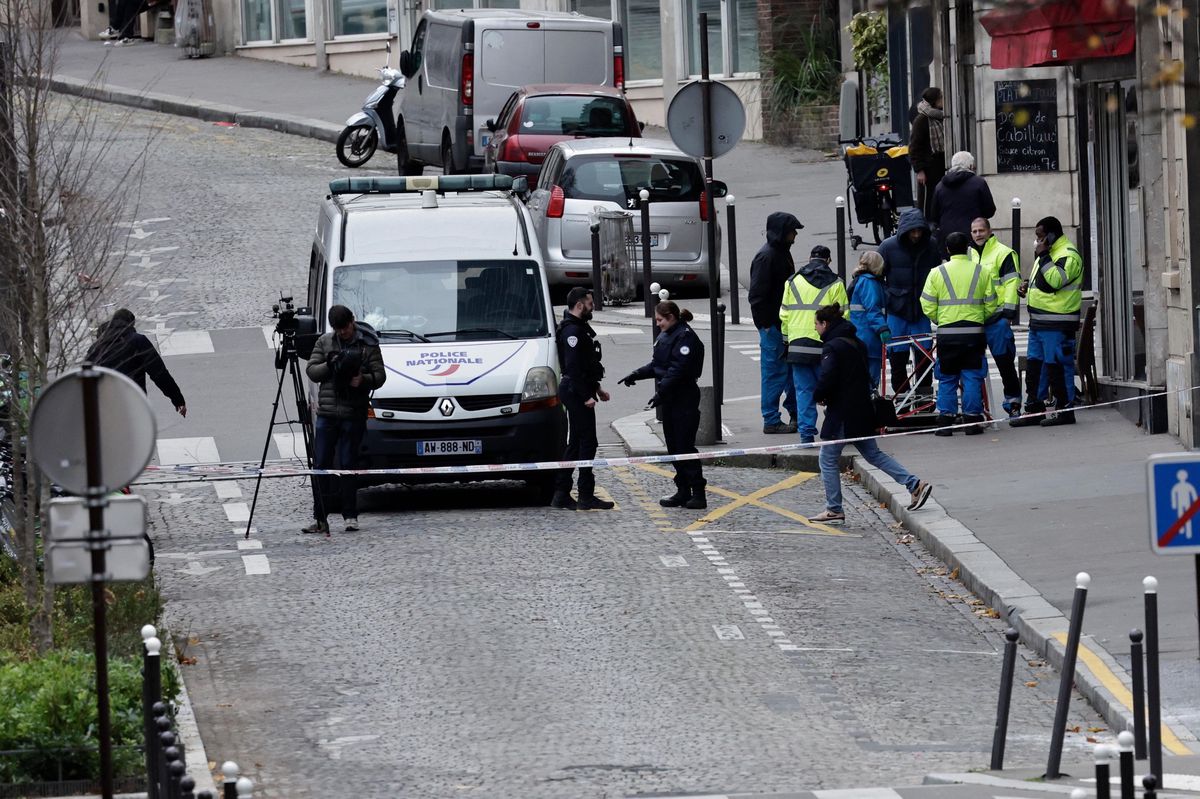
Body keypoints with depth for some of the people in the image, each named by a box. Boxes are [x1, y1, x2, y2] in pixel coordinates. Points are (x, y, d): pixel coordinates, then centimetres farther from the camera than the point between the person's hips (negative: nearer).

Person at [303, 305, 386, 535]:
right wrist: (330, 365, -11)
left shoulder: (368, 344, 3)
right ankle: (320, 519, 4)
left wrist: (363, 380, -20)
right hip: (327, 413, 3)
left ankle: (350, 516, 8)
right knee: (320, 464, 0)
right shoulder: (324, 342, 10)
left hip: (354, 415, -3)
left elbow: (380, 375, 0)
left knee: (348, 464, -1)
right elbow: (311, 370, 7)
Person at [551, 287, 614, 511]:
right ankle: (586, 497, -8)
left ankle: (561, 495, 14)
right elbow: (573, 367, -22)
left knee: (575, 443, 12)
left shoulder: (580, 328, 18)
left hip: (580, 392, 11)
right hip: (576, 392, -11)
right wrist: (586, 396, -23)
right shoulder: (572, 331, -16)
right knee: (587, 442, -9)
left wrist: (596, 388, 24)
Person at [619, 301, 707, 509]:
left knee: (685, 446, -9)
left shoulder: (685, 337, -14)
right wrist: (635, 375, 10)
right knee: (674, 447, 11)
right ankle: (683, 491, 17)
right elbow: (656, 365, 21)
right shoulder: (665, 336, 15)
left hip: (684, 400, -9)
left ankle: (698, 494, -6)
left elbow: (678, 370, -22)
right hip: (669, 400, 9)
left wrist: (662, 391, -27)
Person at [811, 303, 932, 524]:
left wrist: (820, 396, -4)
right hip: (862, 408, 9)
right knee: (873, 453, 17)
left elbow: (826, 380, -26)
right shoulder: (856, 343, 12)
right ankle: (915, 484, 10)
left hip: (842, 414, -9)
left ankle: (834, 510, 5)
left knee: (827, 459, 2)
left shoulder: (832, 347, -16)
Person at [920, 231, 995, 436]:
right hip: (974, 332, 0)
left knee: (947, 379, 8)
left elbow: (928, 307, -1)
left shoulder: (937, 273, -1)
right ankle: (972, 420, 3)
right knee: (972, 377, 5)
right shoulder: (981, 272, 2)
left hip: (947, 333, 0)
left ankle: (945, 421, 4)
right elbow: (990, 304, 5)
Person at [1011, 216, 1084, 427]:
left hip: (1057, 324, -10)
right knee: (1034, 364, 11)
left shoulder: (1068, 255, -11)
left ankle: (1064, 409, 0)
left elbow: (1054, 281, -25)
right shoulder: (1049, 253, 20)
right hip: (1039, 322, 10)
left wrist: (1043, 257, -19)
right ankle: (1034, 409, 16)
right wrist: (1028, 286, 14)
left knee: (1057, 366, -6)